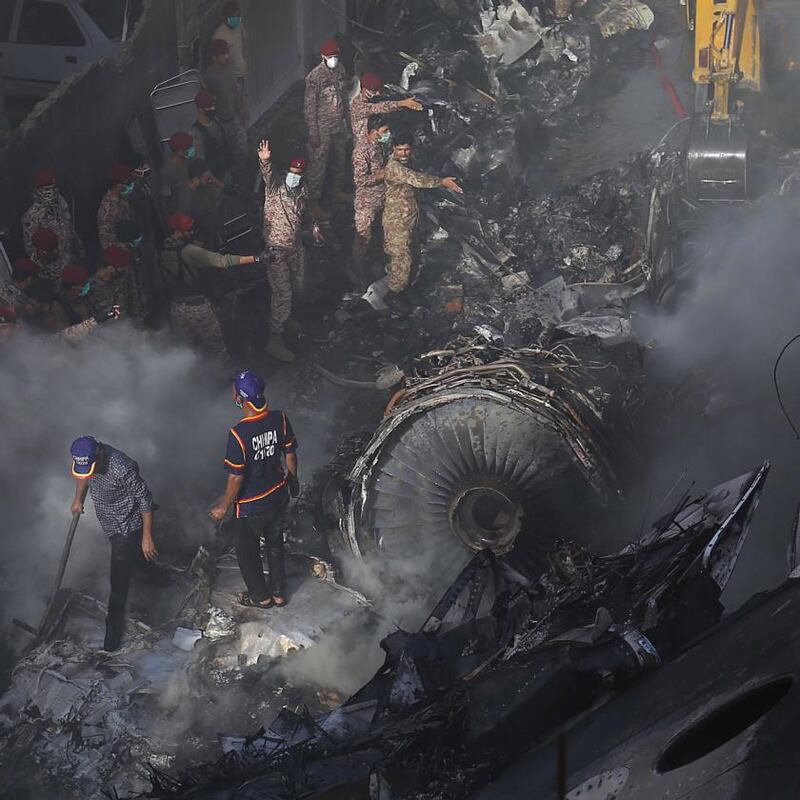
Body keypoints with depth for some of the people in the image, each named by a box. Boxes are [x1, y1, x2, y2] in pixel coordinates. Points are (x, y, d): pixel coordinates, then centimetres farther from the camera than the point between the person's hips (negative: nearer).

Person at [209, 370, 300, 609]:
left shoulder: (238, 434, -31)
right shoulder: (280, 419, -16)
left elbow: (236, 477, -23)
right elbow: (290, 455, -2)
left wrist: (223, 507, -8)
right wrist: (293, 480, 16)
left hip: (251, 505, -5)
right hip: (279, 496, 5)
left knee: (247, 551, 21)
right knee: (275, 544, 27)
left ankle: (261, 596, 37)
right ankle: (279, 592, 41)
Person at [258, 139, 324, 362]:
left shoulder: (301, 192, 5)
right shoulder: (275, 188, -13)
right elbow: (267, 176, -37)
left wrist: (313, 226, 26)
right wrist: (265, 161, -55)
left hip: (296, 247, 7)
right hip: (277, 249, -7)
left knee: (297, 287, 20)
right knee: (282, 294, -12)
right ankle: (275, 340, -7)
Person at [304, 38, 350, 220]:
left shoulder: (340, 70, -1)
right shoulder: (314, 77, -23)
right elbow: (309, 106, -19)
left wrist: (345, 118, 18)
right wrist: (313, 133, -18)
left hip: (339, 125, 7)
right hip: (322, 129, -7)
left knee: (339, 160, 23)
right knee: (318, 166, 1)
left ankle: (338, 190, 44)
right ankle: (314, 203, 11)